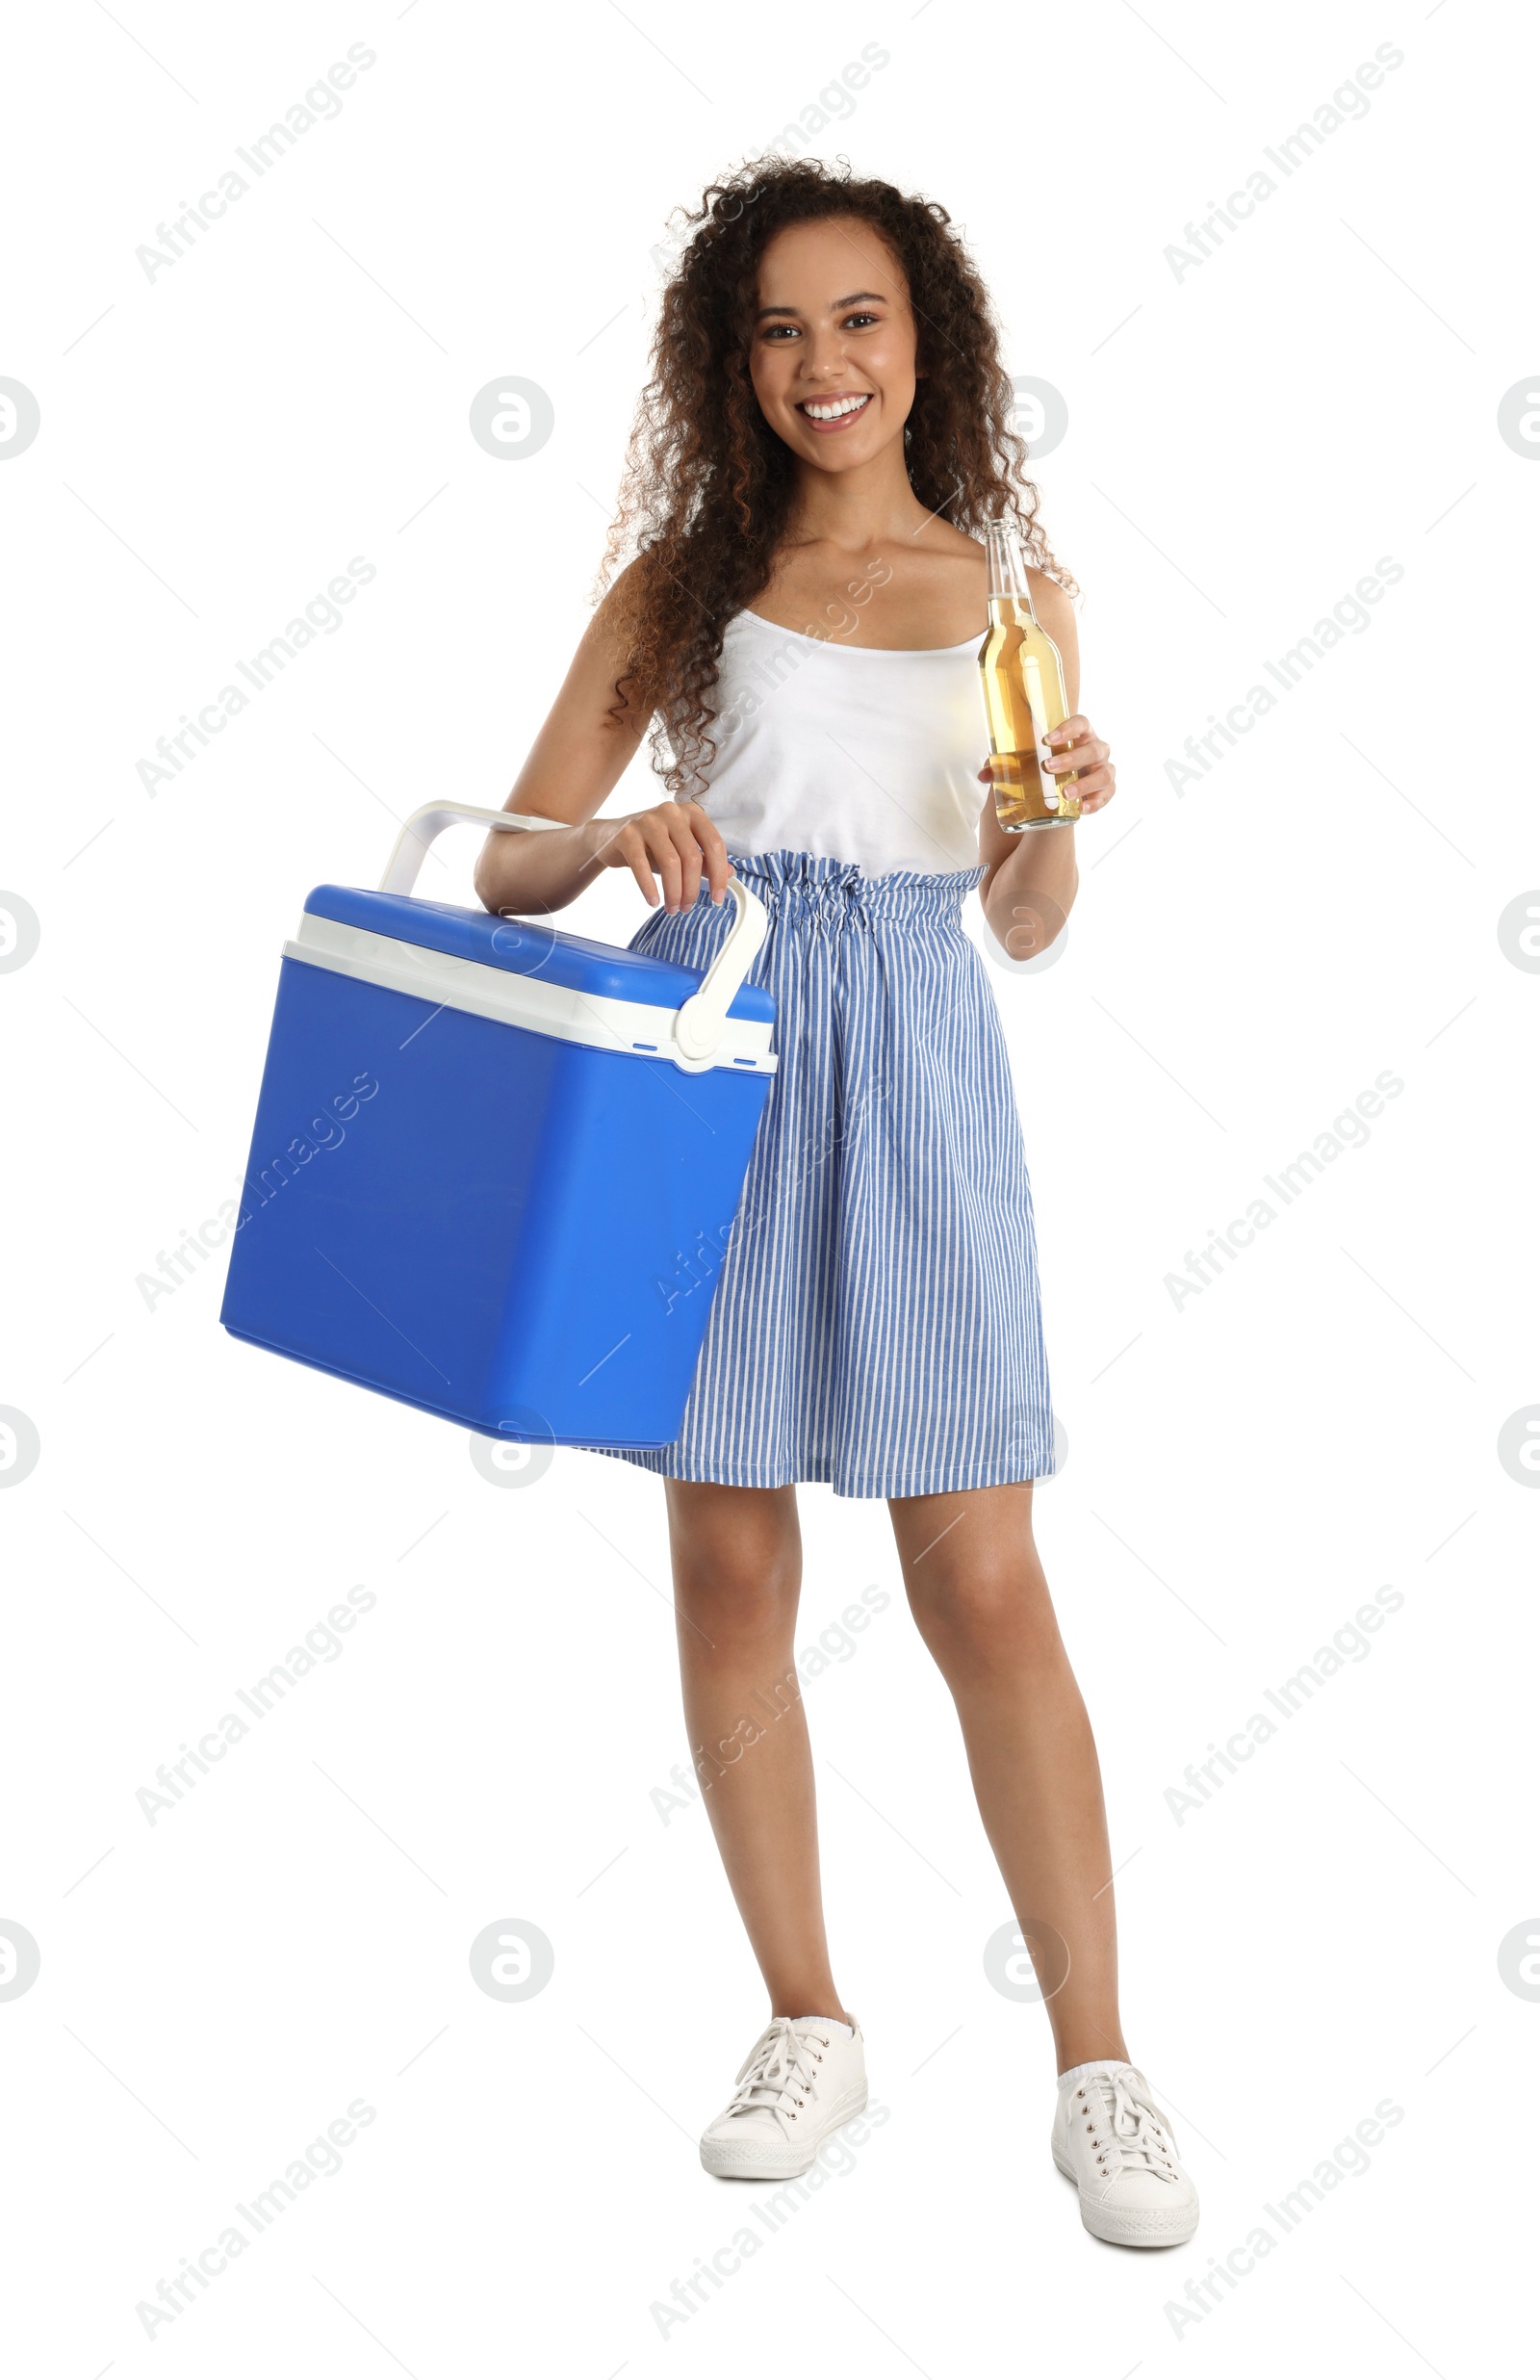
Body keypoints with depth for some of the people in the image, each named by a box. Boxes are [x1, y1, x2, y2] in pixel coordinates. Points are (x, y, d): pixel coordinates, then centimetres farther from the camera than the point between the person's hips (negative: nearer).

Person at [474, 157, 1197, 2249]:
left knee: (983, 1584, -3)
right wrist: (616, 840, -15)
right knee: (728, 1561, 4)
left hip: (914, 1072, -1)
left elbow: (1024, 925, 15)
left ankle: (1099, 2069, 8)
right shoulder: (685, 573, 8)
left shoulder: (1011, 593, 11)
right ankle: (807, 2022, 21)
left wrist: (1062, 816, -6)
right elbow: (510, 862, 6)